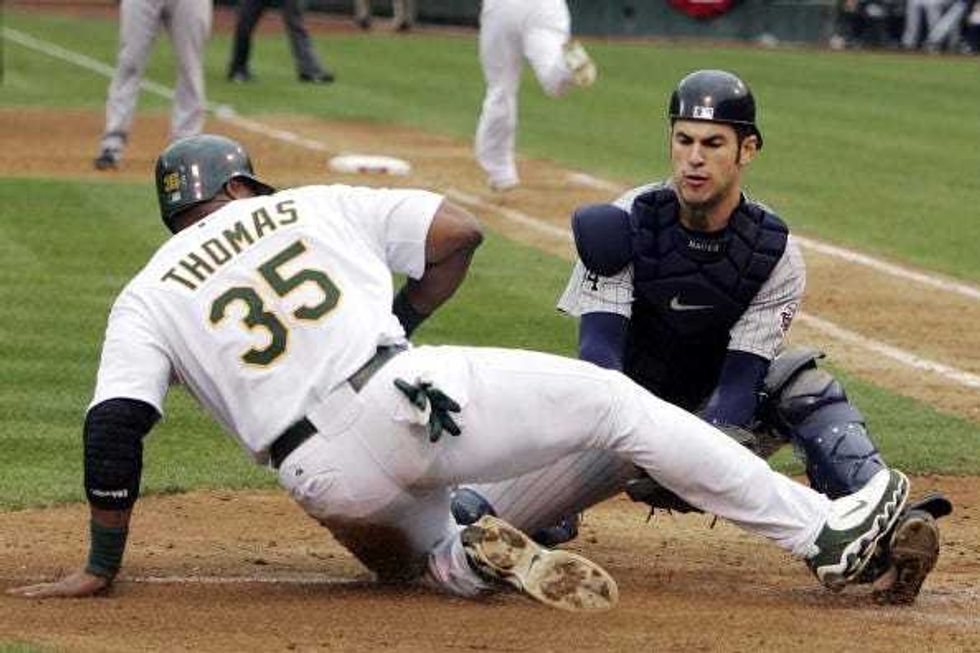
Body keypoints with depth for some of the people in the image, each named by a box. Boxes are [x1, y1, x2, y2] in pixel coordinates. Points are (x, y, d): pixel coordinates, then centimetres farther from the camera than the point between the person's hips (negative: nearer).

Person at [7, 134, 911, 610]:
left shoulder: (146, 300, 16)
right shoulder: (312, 205, 18)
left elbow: (113, 428, 1)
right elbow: (458, 232, 13)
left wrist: (102, 568, 5)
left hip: (331, 478, 1)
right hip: (415, 393, -1)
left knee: (419, 550, 32)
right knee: (614, 400, 10)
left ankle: (476, 558, -7)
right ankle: (823, 532, 3)